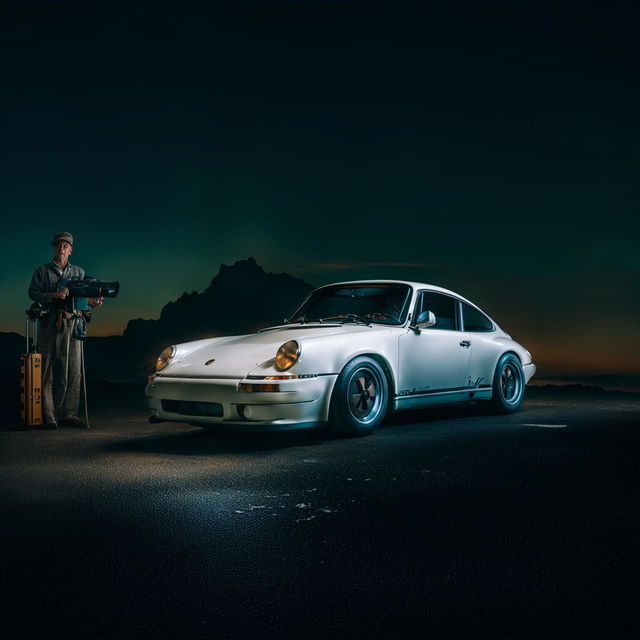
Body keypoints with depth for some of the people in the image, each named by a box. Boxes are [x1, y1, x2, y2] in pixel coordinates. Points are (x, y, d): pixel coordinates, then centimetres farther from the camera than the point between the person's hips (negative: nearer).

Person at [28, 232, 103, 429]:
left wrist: (91, 303, -8)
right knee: (47, 371, -4)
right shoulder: (42, 271, 10)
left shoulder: (79, 272, 18)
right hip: (49, 325, -3)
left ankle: (68, 414, 5)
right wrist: (55, 295, -15)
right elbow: (33, 293, -1)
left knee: (73, 371, 0)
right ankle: (48, 416, -2)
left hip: (73, 325, 3)